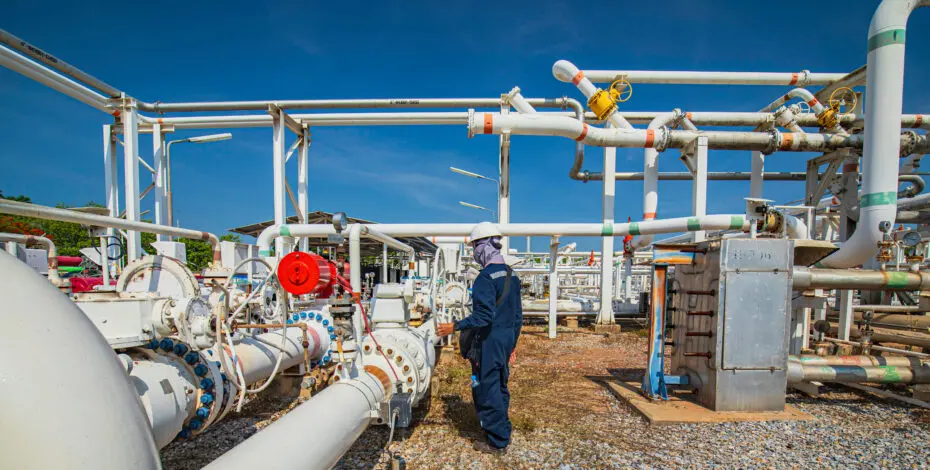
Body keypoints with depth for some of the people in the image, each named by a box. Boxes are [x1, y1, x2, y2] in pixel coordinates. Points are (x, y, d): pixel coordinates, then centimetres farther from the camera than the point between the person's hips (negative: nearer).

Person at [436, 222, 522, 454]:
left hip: (489, 342, -9)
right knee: (500, 388, 20)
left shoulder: (486, 277, -18)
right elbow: (518, 315, 13)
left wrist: (455, 326, -20)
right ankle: (503, 434, 32)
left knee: (487, 391, 3)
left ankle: (498, 442, 14)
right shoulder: (511, 275, 9)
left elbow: (484, 316, -25)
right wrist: (512, 343, 20)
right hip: (507, 340, 9)